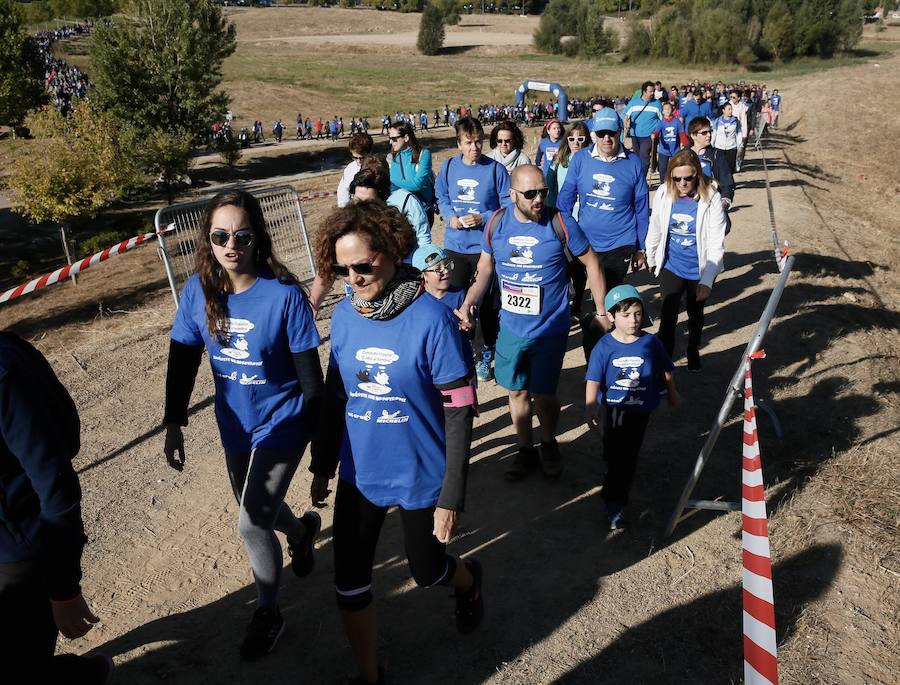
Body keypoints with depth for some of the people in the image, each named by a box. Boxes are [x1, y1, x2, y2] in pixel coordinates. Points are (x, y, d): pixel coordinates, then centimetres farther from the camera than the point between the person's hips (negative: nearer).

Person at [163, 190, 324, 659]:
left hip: (281, 424, -5)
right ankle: (301, 531, 58)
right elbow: (182, 361, -1)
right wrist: (174, 426, 0)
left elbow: (310, 375, -17)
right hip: (235, 425, 5)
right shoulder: (199, 289, -10)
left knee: (252, 524, -4)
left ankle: (268, 612, 24)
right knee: (257, 508, 23)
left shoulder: (284, 295, -23)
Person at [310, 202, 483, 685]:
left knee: (426, 572, 17)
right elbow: (335, 395, 7)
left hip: (420, 477, -4)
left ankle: (468, 580, 54)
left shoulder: (431, 318, -21)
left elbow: (459, 410, -17)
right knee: (349, 584, 10)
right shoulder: (344, 315, -5)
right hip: (359, 474, 4)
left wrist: (452, 496, -15)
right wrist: (323, 465, 12)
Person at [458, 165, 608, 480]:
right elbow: (485, 270, 7)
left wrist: (603, 312, -2)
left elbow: (591, 263, -2)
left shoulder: (560, 224, -12)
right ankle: (525, 449, 35)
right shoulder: (496, 223, -4)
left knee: (543, 395, 6)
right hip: (510, 327, 3)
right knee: (517, 392, 14)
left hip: (550, 329, -3)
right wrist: (467, 305, -8)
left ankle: (549, 443, 35)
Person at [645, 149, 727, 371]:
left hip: (699, 270, 0)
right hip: (671, 267, 0)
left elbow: (716, 244, -19)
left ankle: (693, 353, 45)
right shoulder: (664, 194, -12)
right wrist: (651, 259, 14)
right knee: (667, 317, -6)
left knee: (695, 315, 21)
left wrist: (707, 280, -23)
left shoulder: (711, 198, -20)